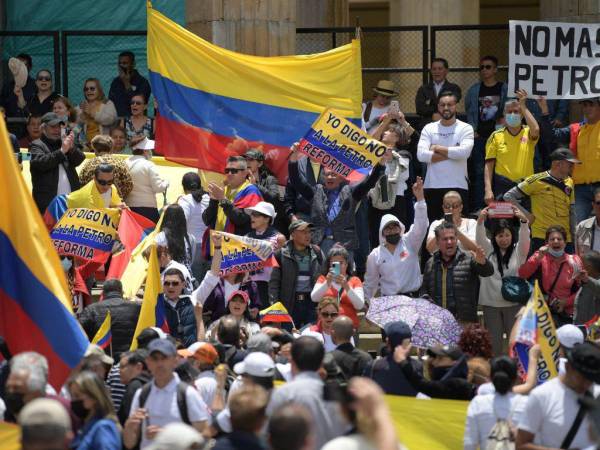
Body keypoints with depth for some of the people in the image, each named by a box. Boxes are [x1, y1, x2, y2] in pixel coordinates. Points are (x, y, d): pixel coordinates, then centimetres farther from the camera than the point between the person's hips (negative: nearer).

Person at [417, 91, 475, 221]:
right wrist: (451, 154, -9)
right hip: (432, 187, 2)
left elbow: (464, 152, -16)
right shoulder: (429, 128, 9)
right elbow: (421, 155, -7)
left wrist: (437, 148, -7)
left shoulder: (465, 128, 3)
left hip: (458, 186, -2)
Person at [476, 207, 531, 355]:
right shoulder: (488, 250, 8)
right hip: (491, 304, 1)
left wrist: (524, 221, -31)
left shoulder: (518, 251, 5)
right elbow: (480, 238, -9)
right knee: (494, 342, 6)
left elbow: (524, 238, -12)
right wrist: (480, 221, -28)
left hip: (514, 303, -1)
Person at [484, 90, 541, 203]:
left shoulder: (528, 133, 4)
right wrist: (488, 190, -7)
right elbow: (489, 165, 4)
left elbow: (535, 130, -22)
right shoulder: (496, 136, 5)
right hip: (502, 188, 0)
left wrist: (523, 106, -16)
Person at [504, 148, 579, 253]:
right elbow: (508, 196, -3)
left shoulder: (569, 182, 11)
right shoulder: (537, 180, -7)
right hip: (542, 238, -6)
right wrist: (526, 215, -7)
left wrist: (573, 238, 16)